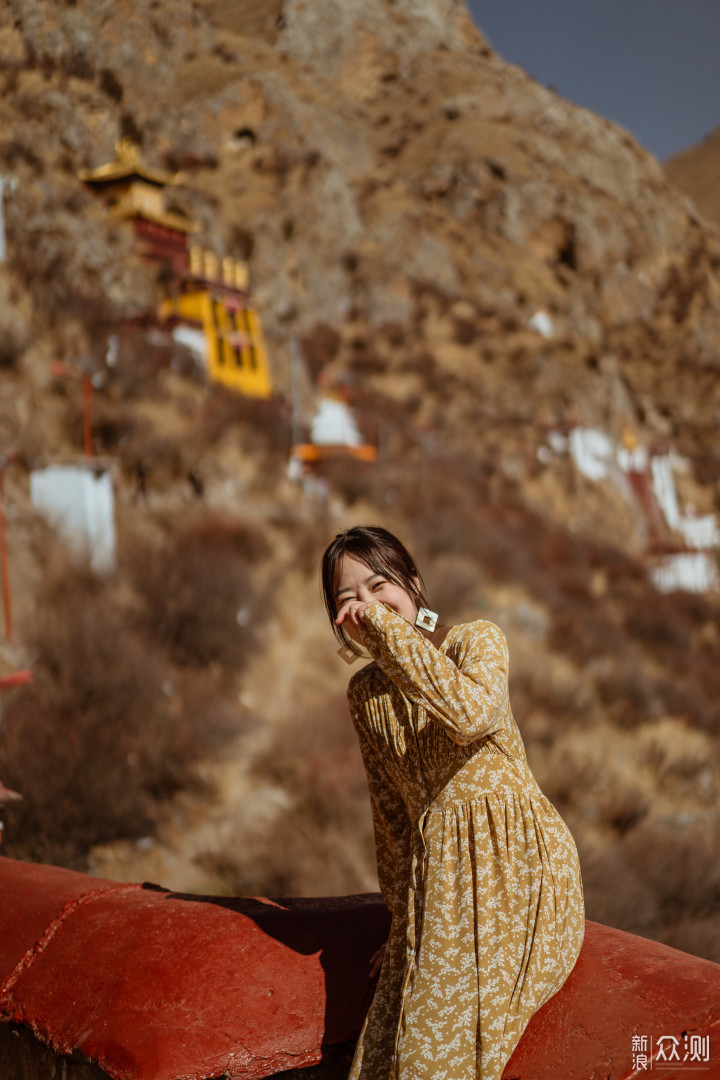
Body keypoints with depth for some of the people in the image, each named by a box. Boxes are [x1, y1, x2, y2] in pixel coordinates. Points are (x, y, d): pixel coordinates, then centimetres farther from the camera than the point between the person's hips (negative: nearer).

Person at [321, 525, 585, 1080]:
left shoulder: (478, 639, -6)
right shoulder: (364, 694, 9)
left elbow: (471, 712, -30)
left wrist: (388, 627, -24)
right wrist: (403, 919, 19)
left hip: (514, 857, -5)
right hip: (437, 878, 5)